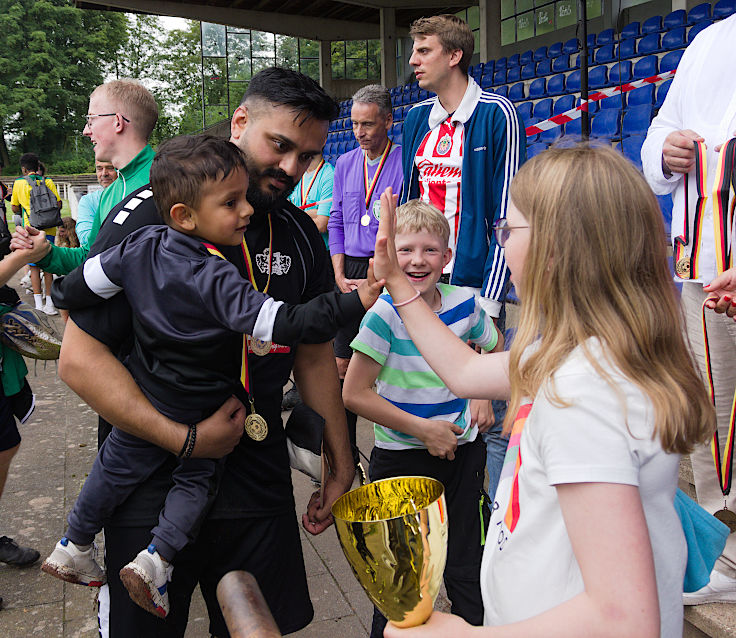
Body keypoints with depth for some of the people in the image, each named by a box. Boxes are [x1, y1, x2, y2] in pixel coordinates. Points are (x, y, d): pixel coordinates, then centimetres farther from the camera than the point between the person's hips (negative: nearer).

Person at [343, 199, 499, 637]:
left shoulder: (464, 303, -5)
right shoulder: (385, 312, -16)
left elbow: (496, 354, 16)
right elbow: (354, 393, -16)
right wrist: (422, 428, -16)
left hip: (462, 449, 3)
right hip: (402, 457, -3)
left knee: (468, 572, 14)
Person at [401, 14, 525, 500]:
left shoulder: (496, 114, -5)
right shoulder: (417, 119, 14)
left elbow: (507, 217, -9)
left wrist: (489, 300, -14)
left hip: (474, 283, -6)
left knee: (491, 414, -1)